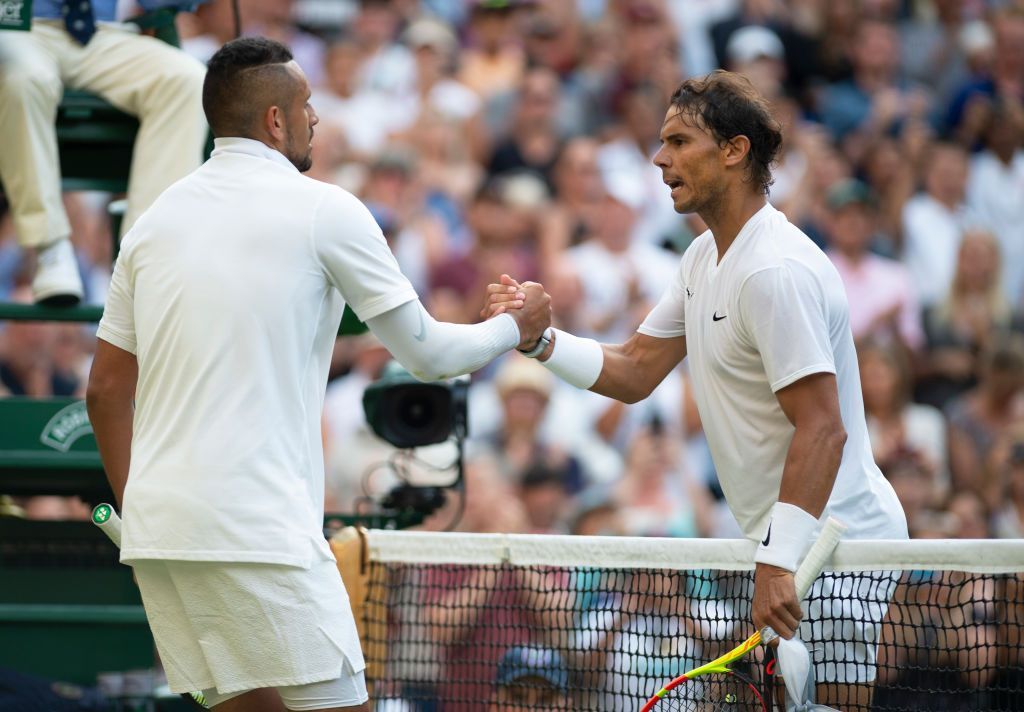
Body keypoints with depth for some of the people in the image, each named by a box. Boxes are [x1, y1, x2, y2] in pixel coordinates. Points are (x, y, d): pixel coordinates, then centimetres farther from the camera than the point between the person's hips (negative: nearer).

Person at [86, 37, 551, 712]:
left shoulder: (155, 220, 14)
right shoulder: (324, 210, -3)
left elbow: (106, 390, 17)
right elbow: (427, 353, 4)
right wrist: (514, 328, 22)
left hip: (156, 528, 7)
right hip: (259, 528, -7)